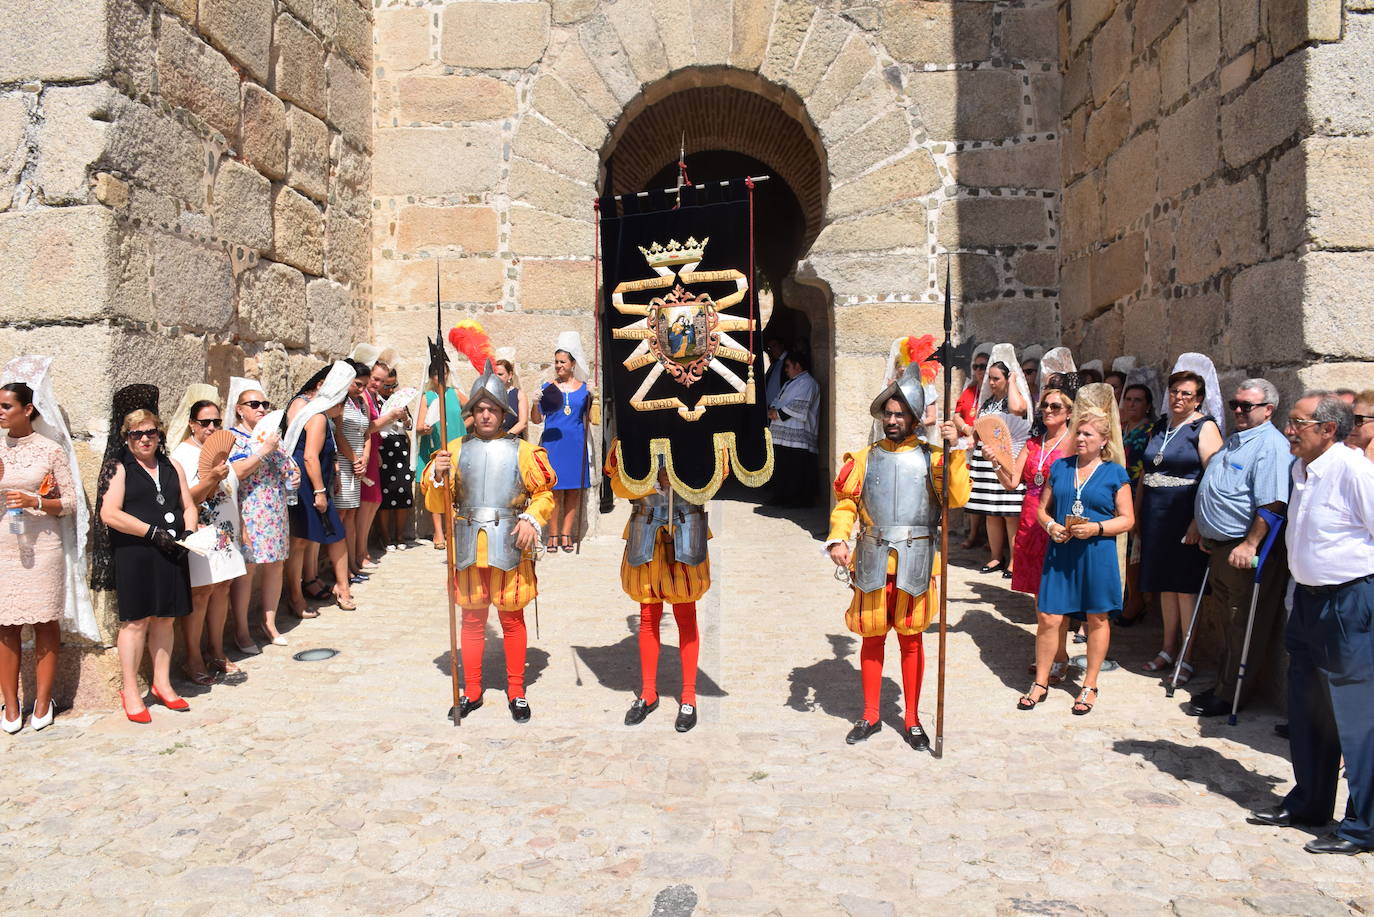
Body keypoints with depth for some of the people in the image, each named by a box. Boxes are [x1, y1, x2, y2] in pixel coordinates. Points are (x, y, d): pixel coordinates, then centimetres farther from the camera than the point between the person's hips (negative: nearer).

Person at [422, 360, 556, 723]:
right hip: (468, 544, 2)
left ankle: (516, 691, 21)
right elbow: (435, 504, 5)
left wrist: (531, 518, -13)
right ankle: (472, 691, 25)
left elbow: (544, 493, 4)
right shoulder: (455, 449, 5)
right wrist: (438, 476, -13)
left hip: (509, 544, -2)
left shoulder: (522, 451, 1)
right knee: (472, 618, 11)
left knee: (512, 618, 8)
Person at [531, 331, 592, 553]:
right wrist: (535, 402, -17)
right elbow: (536, 419, 2)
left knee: (574, 490, 4)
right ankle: (553, 535, 6)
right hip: (552, 443, -2)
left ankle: (566, 534, 13)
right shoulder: (548, 387, 3)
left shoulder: (584, 388, 7)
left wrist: (595, 399, -5)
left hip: (576, 444, 2)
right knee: (555, 489, -2)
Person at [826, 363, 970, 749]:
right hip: (872, 560, 1)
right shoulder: (866, 457, 6)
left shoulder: (931, 457, 1)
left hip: (915, 561, -1)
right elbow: (845, 504, 5)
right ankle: (870, 716, 25)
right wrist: (837, 539, -10)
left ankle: (912, 719, 23)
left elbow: (958, 498, -12)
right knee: (872, 637, 10)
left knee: (911, 638, 9)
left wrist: (954, 449, -17)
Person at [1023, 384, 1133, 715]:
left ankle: (1090, 685, 23)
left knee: (1097, 618, 9)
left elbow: (1127, 519, -1)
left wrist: (1096, 528, -16)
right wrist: (1050, 526, -8)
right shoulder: (1060, 467, 9)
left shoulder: (1115, 473, 0)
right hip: (1060, 552, 3)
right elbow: (1043, 509, 13)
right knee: (1049, 618, 1)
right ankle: (1040, 683, 15)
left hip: (1097, 554, -2)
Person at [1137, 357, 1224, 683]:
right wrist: (1137, 512, 14)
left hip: (1184, 517, -6)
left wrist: (1198, 521, -21)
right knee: (1165, 585, 13)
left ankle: (1187, 658, 7)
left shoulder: (1204, 427, -7)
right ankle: (1168, 649, 23)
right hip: (1156, 517, 7)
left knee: (1185, 587, -2)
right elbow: (1146, 473, 19)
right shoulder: (1160, 426, 14)